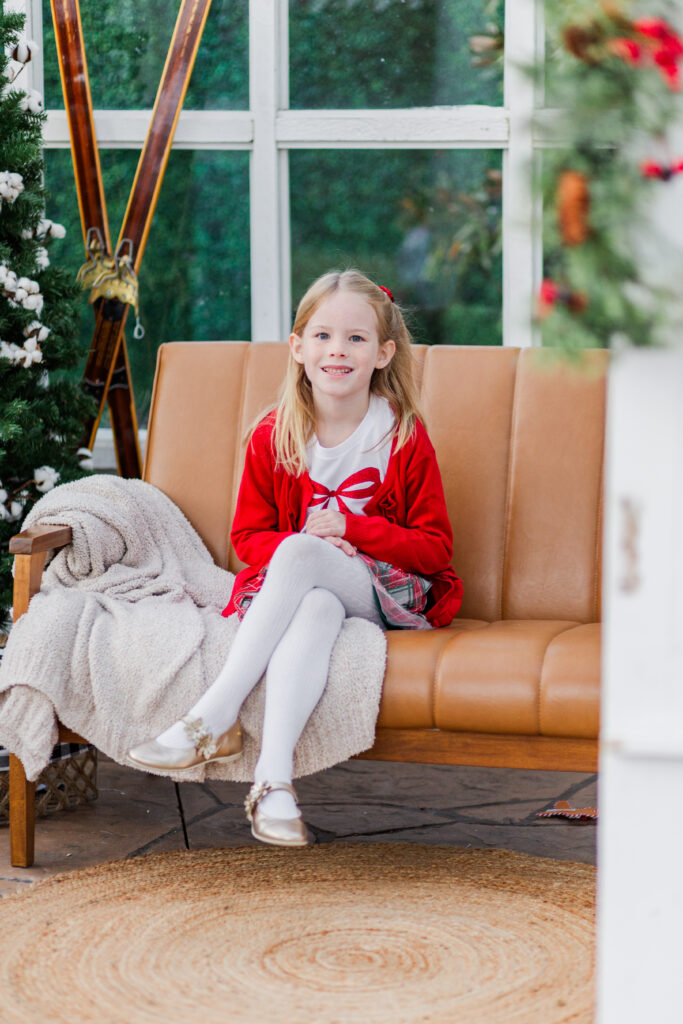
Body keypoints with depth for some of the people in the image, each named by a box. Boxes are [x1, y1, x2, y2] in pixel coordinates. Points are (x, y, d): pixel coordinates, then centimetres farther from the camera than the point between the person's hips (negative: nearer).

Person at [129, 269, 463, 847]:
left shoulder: (405, 439, -1)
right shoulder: (273, 438, 5)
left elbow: (434, 548, -1)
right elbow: (248, 535, 10)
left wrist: (351, 528, -15)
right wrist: (301, 545, -13)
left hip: (386, 593, -2)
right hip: (290, 588, 2)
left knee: (298, 553, -34)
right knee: (315, 609, -37)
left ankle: (214, 716, -39)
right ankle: (274, 779, -50)